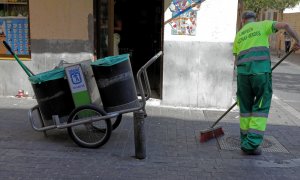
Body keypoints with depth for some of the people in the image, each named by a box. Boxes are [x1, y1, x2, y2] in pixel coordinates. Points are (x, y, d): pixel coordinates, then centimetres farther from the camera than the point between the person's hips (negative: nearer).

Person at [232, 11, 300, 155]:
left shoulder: (238, 35, 22)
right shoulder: (262, 25, 13)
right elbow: (285, 25, -1)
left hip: (243, 73, 4)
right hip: (261, 72, -3)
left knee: (245, 107, 16)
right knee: (261, 108, 4)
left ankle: (246, 141, 21)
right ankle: (251, 145, -1)